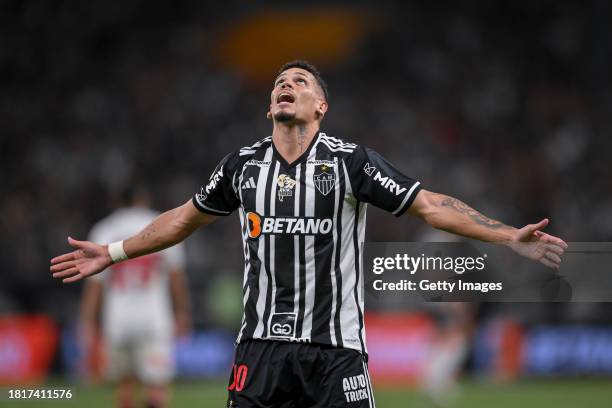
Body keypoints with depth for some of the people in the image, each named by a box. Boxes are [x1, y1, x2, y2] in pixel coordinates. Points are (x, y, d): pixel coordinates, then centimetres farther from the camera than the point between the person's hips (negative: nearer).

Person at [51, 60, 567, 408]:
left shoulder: (350, 160, -2)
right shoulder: (243, 164, 9)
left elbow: (430, 205, -5)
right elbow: (186, 217, 24)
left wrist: (511, 236, -14)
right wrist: (111, 252, 27)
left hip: (336, 349, -3)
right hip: (262, 347, 3)